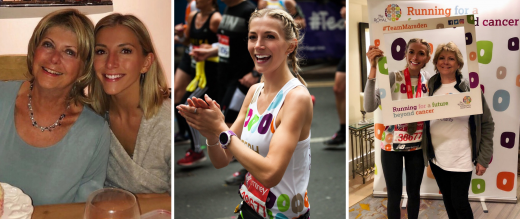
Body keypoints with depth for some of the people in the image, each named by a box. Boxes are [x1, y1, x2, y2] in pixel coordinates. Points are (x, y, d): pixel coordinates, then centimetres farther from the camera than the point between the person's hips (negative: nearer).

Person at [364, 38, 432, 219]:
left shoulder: (429, 80, -3)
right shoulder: (393, 78, -15)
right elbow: (369, 107, -29)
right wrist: (373, 70, -35)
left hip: (417, 145, 3)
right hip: (392, 144, -3)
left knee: (414, 192, 17)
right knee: (394, 194, 8)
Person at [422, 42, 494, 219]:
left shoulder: (469, 89, -7)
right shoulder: (429, 88, 1)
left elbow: (487, 124, -4)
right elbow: (420, 119, 7)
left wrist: (483, 158, -7)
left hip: (461, 159, -3)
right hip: (437, 158, 3)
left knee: (459, 203, 2)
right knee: (448, 201, 15)